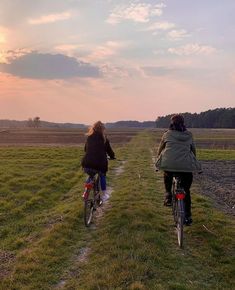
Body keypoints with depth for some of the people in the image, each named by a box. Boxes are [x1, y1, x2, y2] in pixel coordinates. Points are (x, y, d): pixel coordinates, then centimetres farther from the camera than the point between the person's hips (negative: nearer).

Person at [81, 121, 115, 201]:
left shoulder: (89, 137, 12)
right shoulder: (104, 138, 2)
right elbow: (109, 149, 10)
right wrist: (112, 156, 30)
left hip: (87, 163, 3)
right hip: (100, 163, -2)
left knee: (90, 176, 30)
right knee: (102, 176, 24)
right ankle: (104, 194, 26)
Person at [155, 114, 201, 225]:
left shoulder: (167, 134, 11)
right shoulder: (189, 135, 16)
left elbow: (160, 150, 20)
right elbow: (193, 150, 24)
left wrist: (159, 161, 36)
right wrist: (193, 163, 40)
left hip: (169, 164, -1)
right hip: (186, 166, 1)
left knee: (167, 176, 34)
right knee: (186, 190, 17)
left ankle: (168, 195, 18)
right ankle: (188, 216, 18)